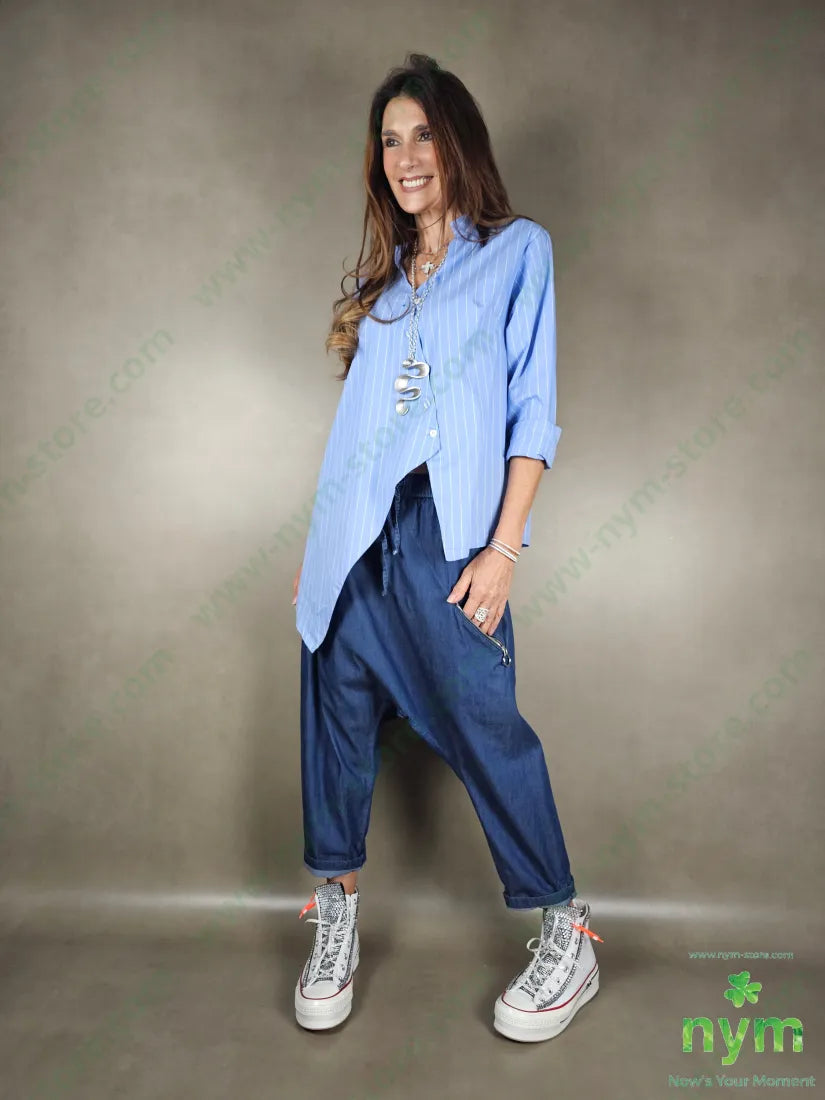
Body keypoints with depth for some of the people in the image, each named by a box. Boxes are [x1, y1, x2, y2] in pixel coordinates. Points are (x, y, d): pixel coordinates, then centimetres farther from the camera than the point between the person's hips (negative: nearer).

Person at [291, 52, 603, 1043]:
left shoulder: (518, 250, 7)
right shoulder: (381, 279, 21)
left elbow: (532, 412, -2)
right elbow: (355, 417, 18)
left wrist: (503, 548, -12)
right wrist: (317, 546, 14)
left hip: (445, 534, -5)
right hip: (351, 539, 5)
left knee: (485, 726, -5)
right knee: (337, 714, 6)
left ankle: (568, 936, 14)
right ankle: (334, 918, 23)